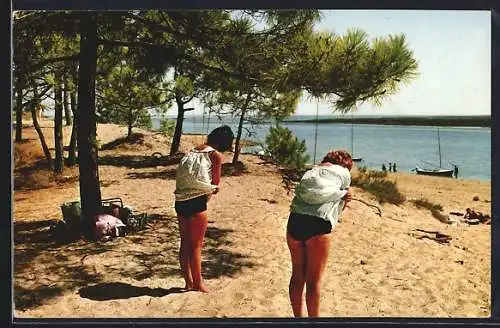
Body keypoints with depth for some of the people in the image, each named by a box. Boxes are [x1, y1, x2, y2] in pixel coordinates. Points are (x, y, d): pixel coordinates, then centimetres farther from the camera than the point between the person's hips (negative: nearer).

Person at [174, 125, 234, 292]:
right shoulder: (216, 155, -5)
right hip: (196, 202, -7)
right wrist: (214, 188, 19)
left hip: (180, 201, 7)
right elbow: (215, 185, -2)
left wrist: (209, 188, 5)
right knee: (196, 245, 5)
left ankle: (189, 282, 26)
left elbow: (183, 175, 10)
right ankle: (198, 284, 17)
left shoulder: (193, 151, 15)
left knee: (185, 243, 14)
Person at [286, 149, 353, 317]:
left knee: (298, 276, 17)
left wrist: (341, 198, 11)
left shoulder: (311, 171, 26)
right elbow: (341, 207, 11)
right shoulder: (344, 172, 12)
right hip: (319, 224, -5)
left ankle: (297, 317, 31)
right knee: (313, 281, 7)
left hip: (295, 220, 5)